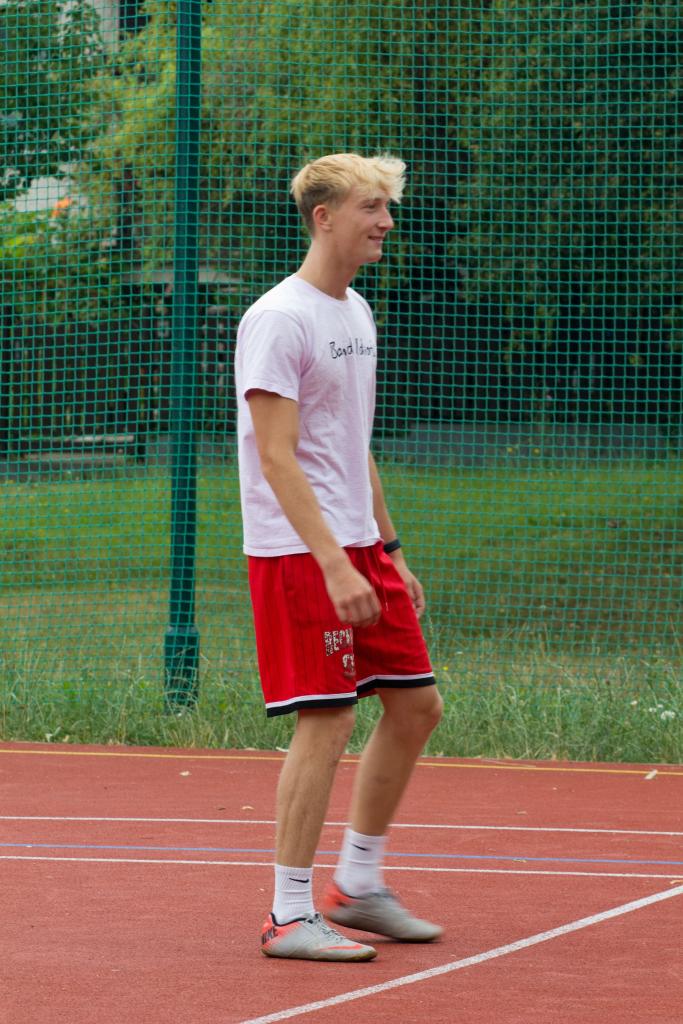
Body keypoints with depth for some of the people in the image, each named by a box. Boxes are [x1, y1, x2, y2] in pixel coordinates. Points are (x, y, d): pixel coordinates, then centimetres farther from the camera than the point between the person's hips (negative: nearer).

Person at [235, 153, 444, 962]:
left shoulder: (356, 314, 15)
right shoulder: (279, 319, -13)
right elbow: (276, 456, -19)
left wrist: (390, 552, 19)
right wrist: (334, 563, -25)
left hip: (358, 547, 9)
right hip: (297, 551, -9)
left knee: (417, 705, 9)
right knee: (327, 721, -10)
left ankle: (357, 885, 20)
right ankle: (289, 916, -2)